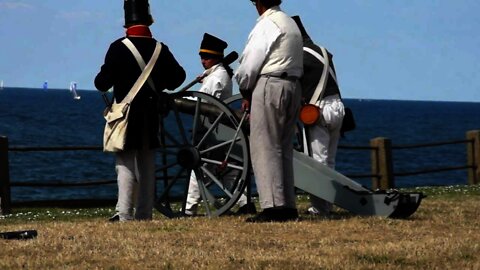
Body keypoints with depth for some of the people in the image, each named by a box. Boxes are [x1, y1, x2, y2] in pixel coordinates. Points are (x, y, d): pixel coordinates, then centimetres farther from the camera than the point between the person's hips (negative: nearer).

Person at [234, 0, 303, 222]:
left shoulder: (266, 24, -9)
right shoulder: (291, 24, 18)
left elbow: (250, 63, -11)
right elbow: (296, 64, 15)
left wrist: (245, 91, 4)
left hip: (269, 86, -9)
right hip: (292, 87, 9)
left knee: (266, 147, -9)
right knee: (284, 149, 10)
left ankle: (273, 206, -15)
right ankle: (288, 207, 8)